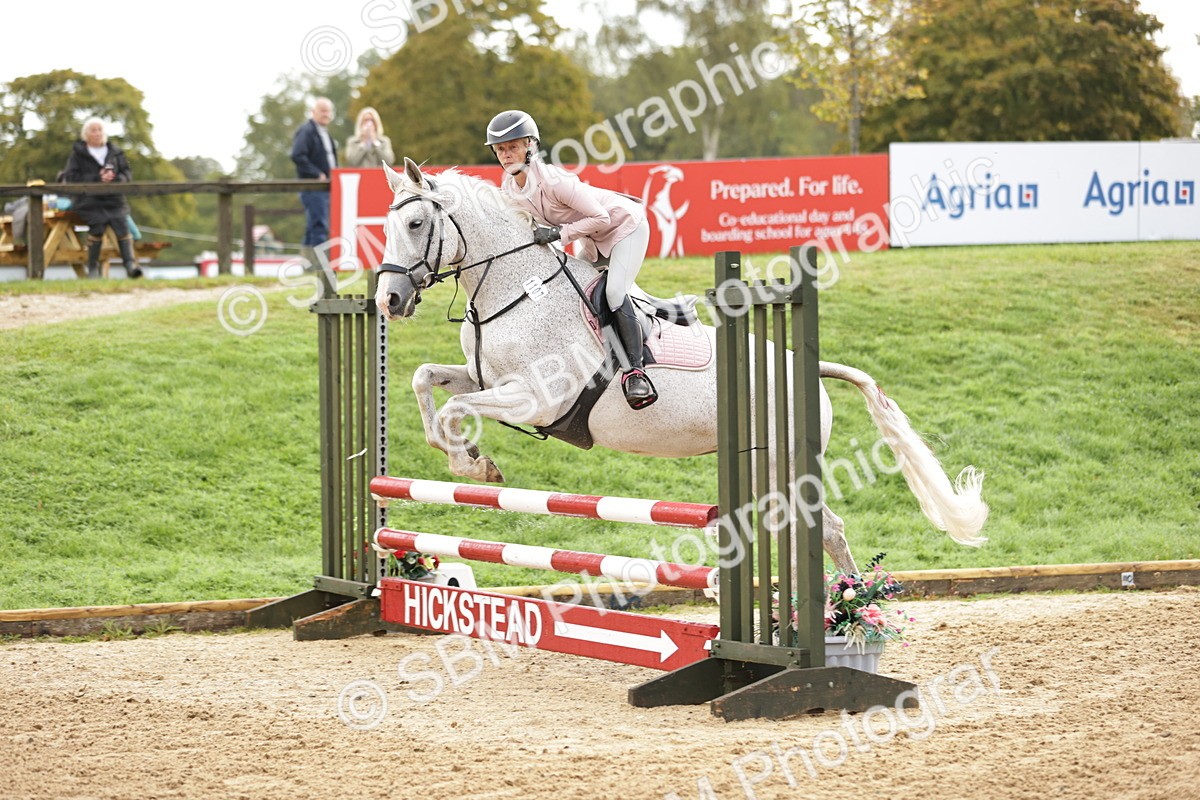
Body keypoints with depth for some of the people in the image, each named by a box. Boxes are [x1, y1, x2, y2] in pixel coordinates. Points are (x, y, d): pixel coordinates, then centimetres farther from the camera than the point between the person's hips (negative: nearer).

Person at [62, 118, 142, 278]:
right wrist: (97, 179, -11)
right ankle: (93, 268, -16)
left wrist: (115, 178, -9)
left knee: (121, 222, -25)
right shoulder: (78, 153, 9)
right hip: (89, 199, -2)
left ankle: (130, 264, -33)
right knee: (97, 225, -28)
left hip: (113, 199, 3)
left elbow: (127, 173, 15)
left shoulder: (115, 152, 18)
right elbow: (71, 177, -1)